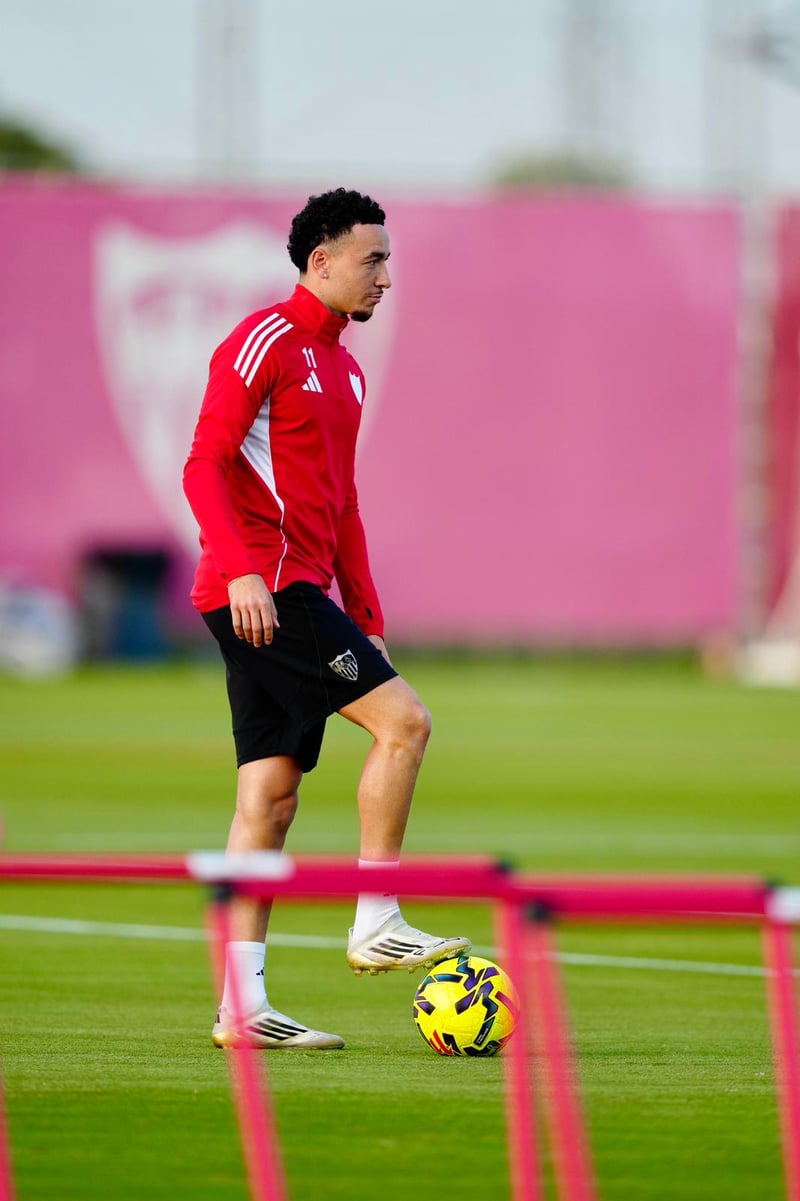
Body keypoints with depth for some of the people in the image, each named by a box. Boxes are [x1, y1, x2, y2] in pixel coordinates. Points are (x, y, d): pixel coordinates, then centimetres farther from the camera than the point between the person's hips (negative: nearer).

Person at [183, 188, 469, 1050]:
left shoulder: (343, 369, 21)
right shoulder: (264, 342, -8)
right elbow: (205, 465, -15)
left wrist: (365, 614, 21)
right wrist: (240, 570, -26)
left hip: (296, 595, 9)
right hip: (260, 588, -9)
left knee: (271, 793, 5)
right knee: (402, 720, -13)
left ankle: (243, 1007, 3)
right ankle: (376, 925, -8)